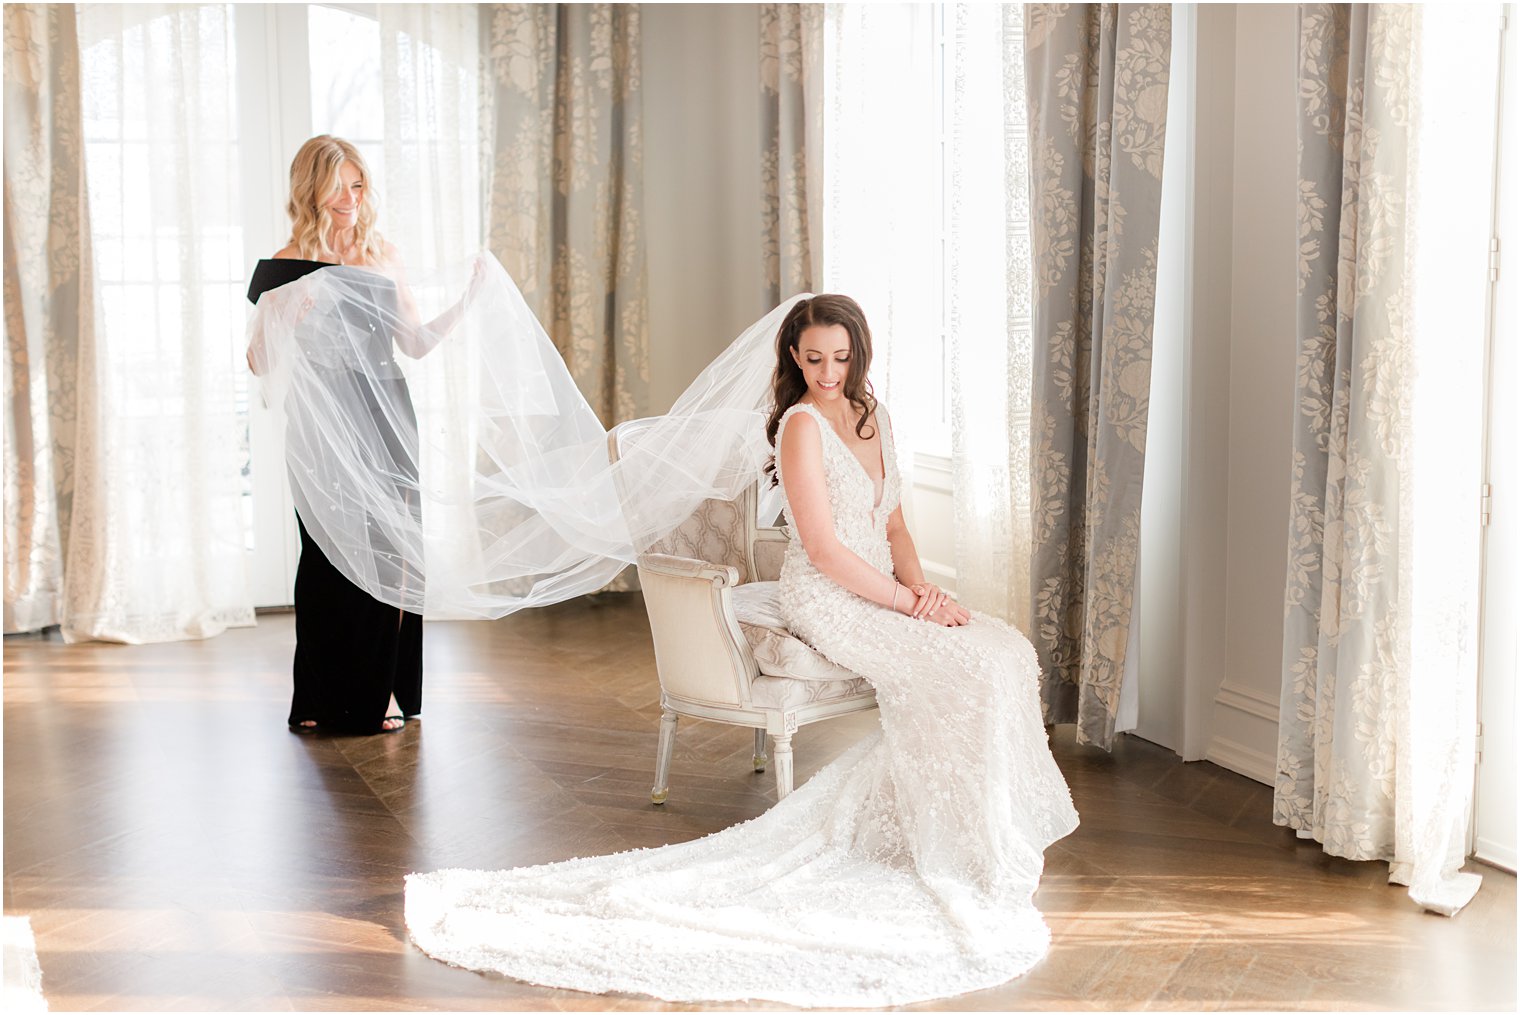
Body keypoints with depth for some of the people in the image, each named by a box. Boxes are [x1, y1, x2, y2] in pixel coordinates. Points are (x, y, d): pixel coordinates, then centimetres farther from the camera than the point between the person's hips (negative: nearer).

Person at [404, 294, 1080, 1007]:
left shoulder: (872, 416, 14)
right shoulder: (801, 424, -12)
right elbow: (826, 550, -17)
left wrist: (919, 583, -2)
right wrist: (909, 603, -17)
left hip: (882, 592, 8)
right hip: (828, 602, -8)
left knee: (1010, 649, -13)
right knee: (970, 667, -24)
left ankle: (1009, 836, -4)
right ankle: (985, 863, -10)